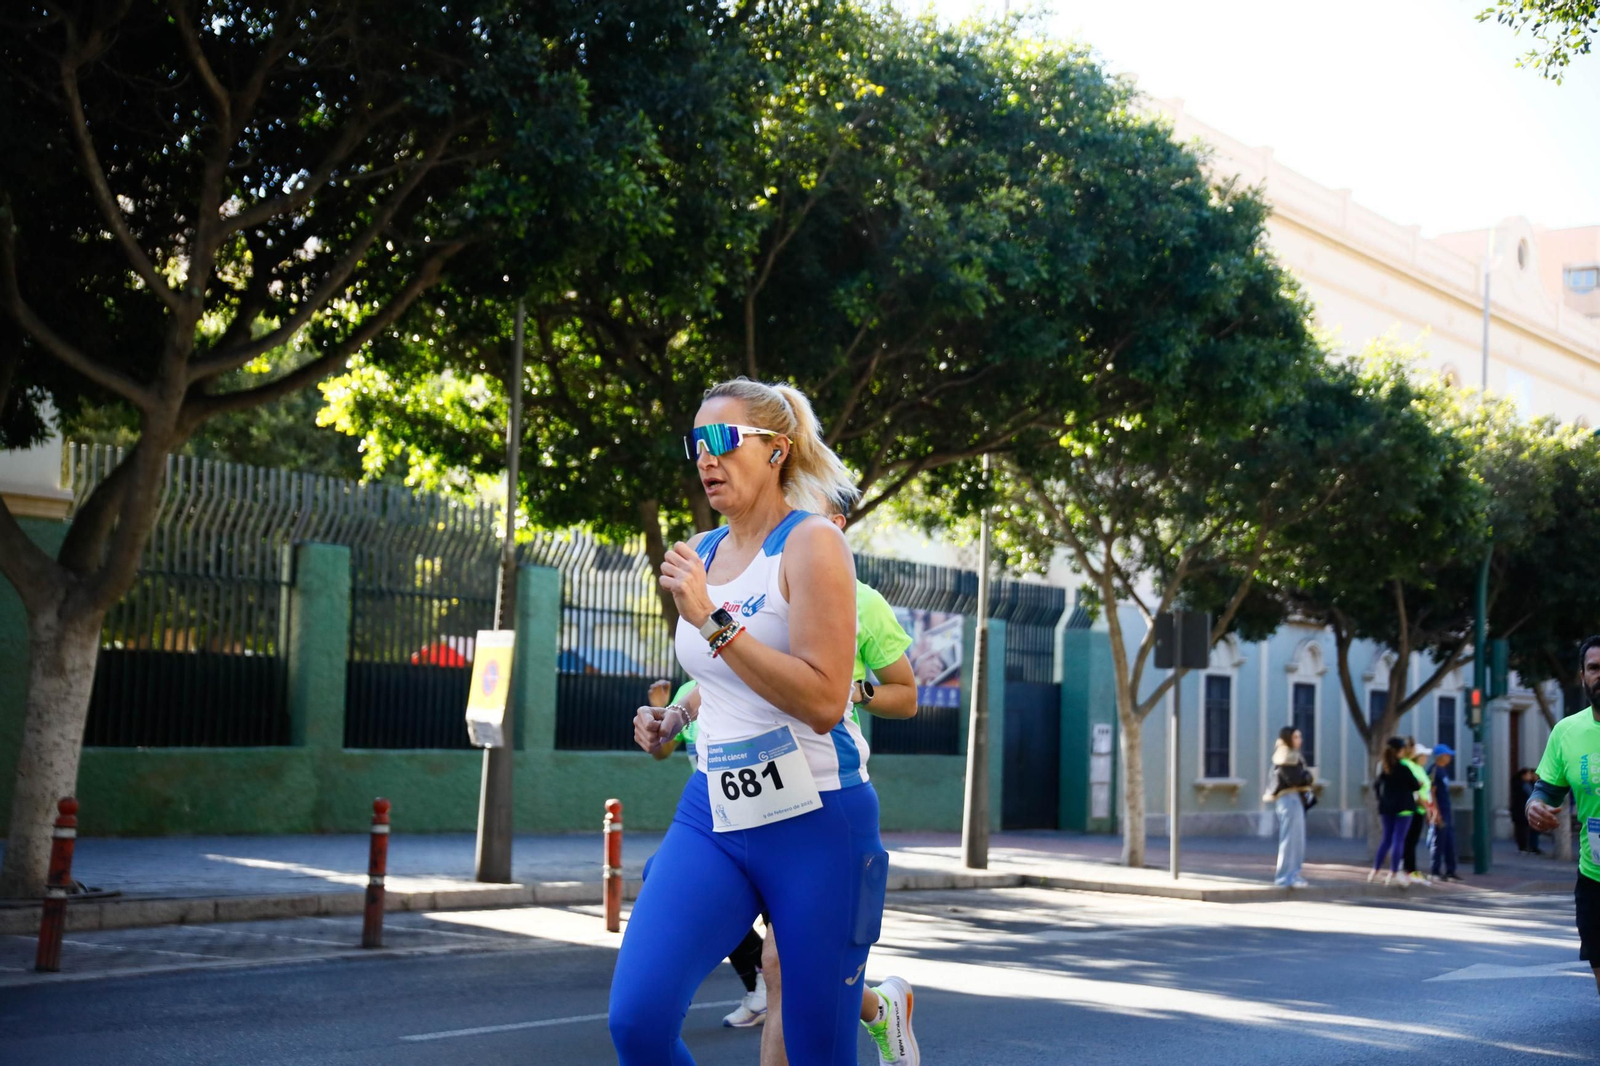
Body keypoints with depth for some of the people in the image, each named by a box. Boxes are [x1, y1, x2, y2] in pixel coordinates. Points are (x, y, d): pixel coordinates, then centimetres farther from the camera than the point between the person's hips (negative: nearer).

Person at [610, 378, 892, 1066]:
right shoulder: (698, 555, 12)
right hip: (713, 811, 6)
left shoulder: (810, 544, -9)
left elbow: (822, 700, -19)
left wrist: (710, 619, -21)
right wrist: (675, 721, 11)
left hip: (815, 819, -5)